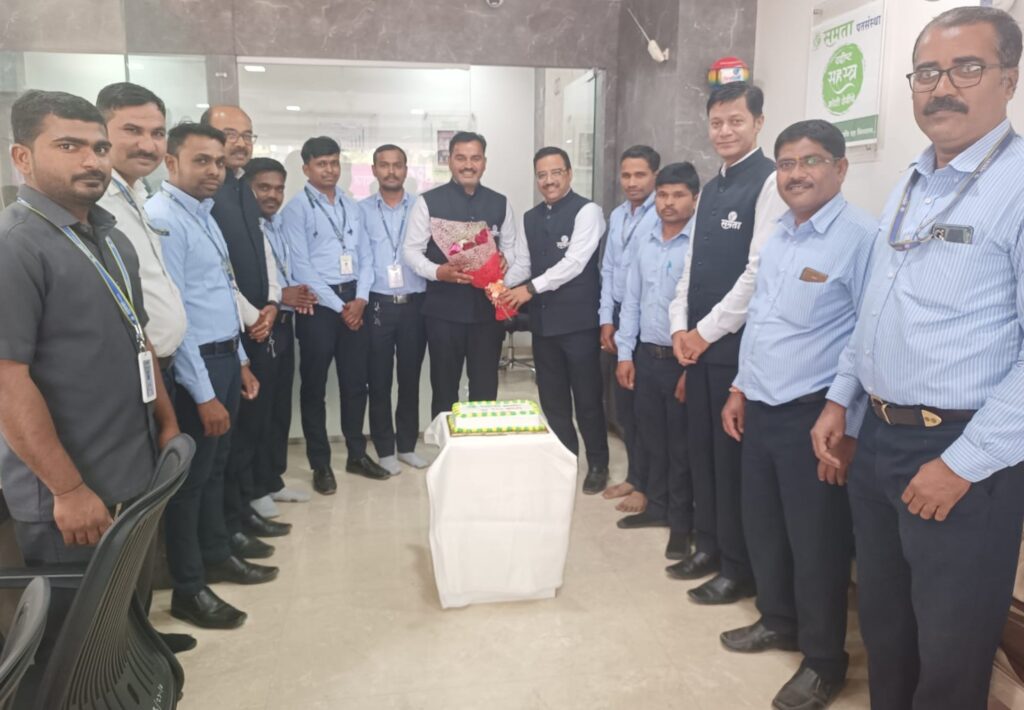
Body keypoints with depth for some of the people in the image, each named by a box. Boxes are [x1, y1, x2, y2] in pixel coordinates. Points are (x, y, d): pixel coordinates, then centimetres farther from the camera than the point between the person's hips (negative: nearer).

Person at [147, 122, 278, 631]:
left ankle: (216, 556, 35)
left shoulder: (204, 215, 12)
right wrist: (203, 394, -21)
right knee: (191, 475, 3)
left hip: (224, 358, 9)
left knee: (214, 467, 19)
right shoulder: (162, 218, -17)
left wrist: (239, 360, 17)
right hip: (193, 365, -9)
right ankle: (188, 590, 18)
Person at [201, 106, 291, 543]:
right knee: (228, 426, 1)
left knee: (253, 422, 15)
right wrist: (250, 317, -12)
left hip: (259, 326, 9)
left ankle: (245, 507, 29)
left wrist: (271, 304, 4)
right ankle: (229, 524, 14)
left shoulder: (245, 193, 15)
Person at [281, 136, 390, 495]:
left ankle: (357, 454, 25)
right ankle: (320, 464, 16)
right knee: (314, 385, 5)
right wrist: (338, 306, -11)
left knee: (356, 381, 11)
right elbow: (300, 266, -10)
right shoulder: (296, 209, -4)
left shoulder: (352, 207, 13)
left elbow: (365, 256, 11)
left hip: (355, 301, 5)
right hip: (318, 304, -5)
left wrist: (360, 299, -4)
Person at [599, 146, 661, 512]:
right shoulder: (617, 215, 12)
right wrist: (607, 320, 7)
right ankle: (633, 475, 29)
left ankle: (646, 485, 18)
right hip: (618, 318, 7)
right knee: (623, 405, 14)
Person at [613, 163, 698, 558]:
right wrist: (624, 354, 8)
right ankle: (656, 506, 33)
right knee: (650, 438, 15)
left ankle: (682, 522, 22)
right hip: (645, 356, 6)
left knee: (681, 445, 6)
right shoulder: (645, 243, 8)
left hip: (683, 359, -5)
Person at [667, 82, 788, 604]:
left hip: (738, 344, -8)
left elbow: (760, 270, -18)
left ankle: (739, 568, 17)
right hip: (696, 342, 8)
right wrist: (680, 327, 3)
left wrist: (708, 330, -13)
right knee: (701, 449, 15)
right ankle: (709, 546, 31)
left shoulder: (770, 182, -10)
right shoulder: (711, 189, 16)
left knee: (733, 456, 1)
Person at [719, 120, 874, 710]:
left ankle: (824, 661, 26)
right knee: (763, 526, 18)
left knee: (816, 541, 6)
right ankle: (778, 621, 40)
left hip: (814, 416, -7)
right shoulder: (778, 236, 12)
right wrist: (741, 390, 17)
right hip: (761, 409, 8)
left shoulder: (862, 236, -14)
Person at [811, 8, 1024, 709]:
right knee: (883, 621, 21)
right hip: (878, 437, 7)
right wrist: (840, 399, 13)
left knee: (950, 652, 10)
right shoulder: (908, 187, 11)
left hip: (962, 450, -7)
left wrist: (965, 463, -20)